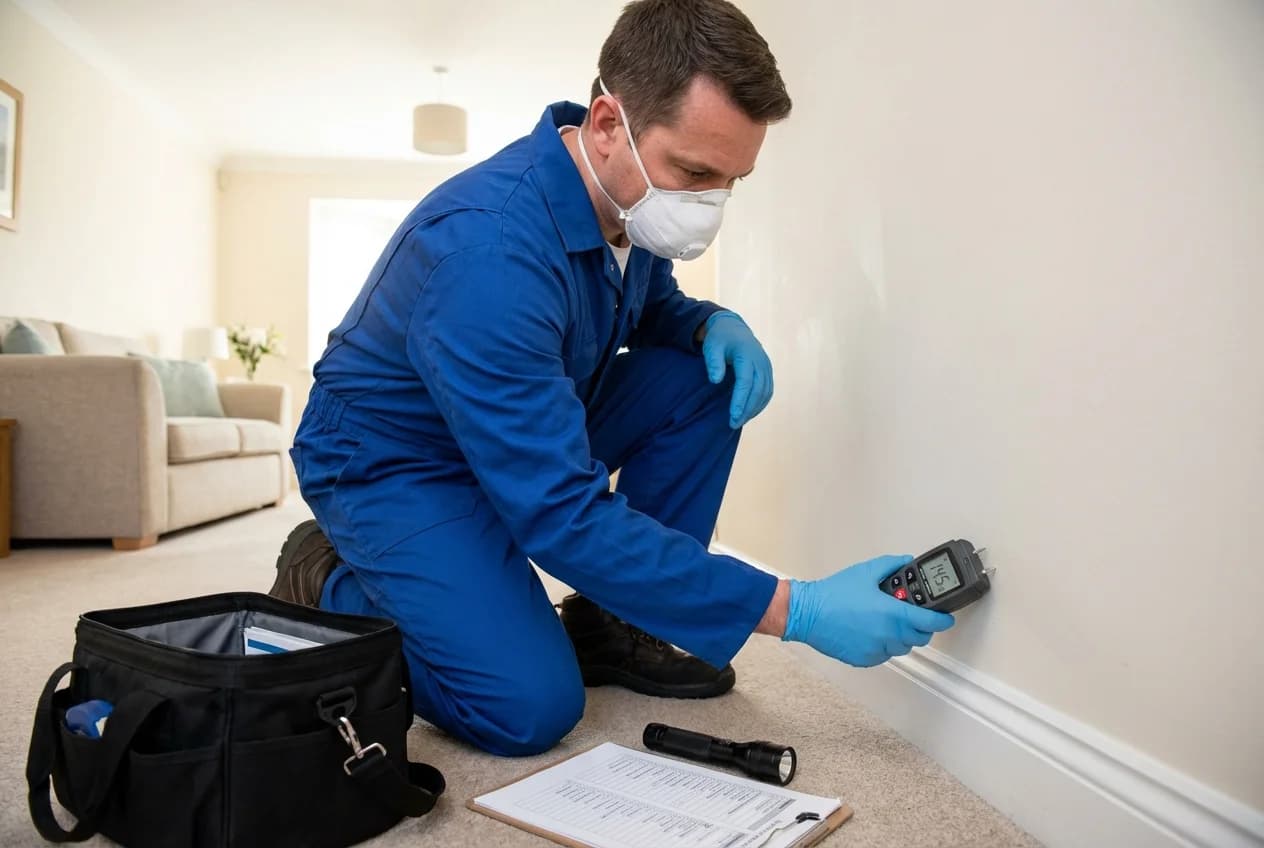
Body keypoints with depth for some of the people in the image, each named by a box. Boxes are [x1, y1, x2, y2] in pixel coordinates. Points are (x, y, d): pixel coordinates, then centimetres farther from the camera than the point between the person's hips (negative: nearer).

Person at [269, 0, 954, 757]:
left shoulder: (630, 200, -10)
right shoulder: (491, 251, -36)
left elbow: (653, 307, 12)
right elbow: (562, 514, -37)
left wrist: (714, 323, -15)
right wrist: (795, 610, -36)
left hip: (534, 432, 8)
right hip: (396, 463, -7)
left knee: (706, 381, -10)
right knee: (533, 709, -21)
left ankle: (610, 626, 1)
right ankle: (328, 580, 4)